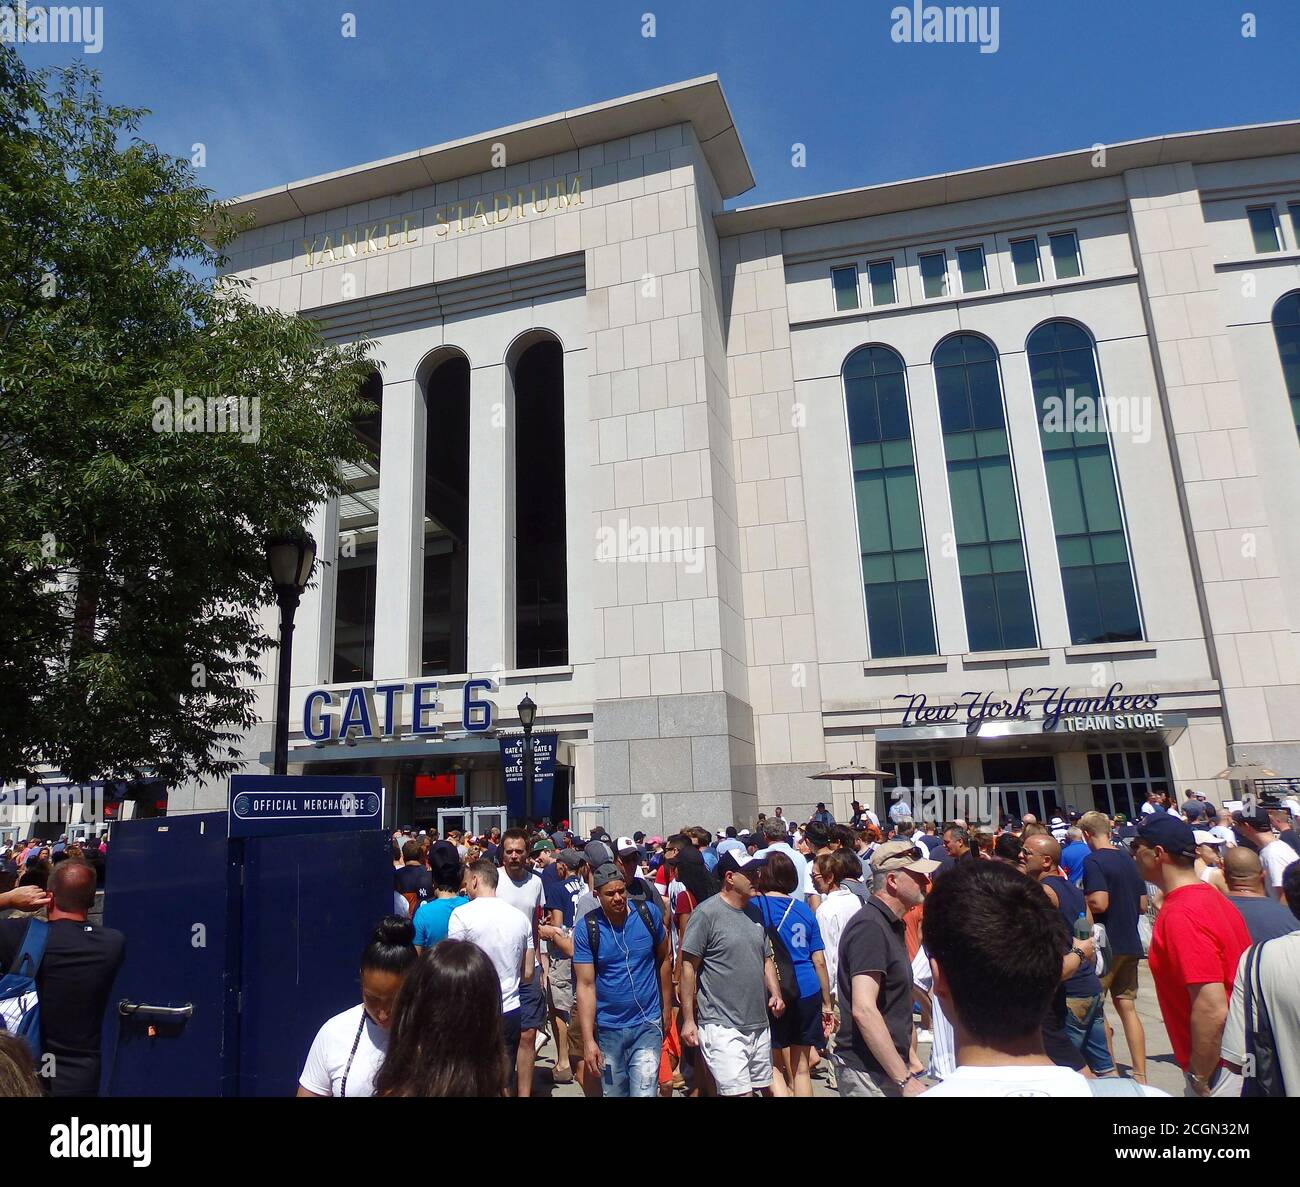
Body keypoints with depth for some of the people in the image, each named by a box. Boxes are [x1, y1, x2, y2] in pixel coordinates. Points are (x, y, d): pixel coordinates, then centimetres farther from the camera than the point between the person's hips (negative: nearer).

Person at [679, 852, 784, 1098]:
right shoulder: (707, 912, -12)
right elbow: (688, 967, -11)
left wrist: (776, 993, 4)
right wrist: (688, 1020, -11)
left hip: (759, 1026, 7)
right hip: (723, 1028, -7)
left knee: (762, 1088, 15)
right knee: (740, 1092, -12)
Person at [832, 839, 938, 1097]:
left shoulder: (891, 924, 12)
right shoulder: (869, 926, -20)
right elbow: (864, 1009, -28)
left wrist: (910, 1057, 21)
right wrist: (905, 1080, -26)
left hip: (887, 1066, 9)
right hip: (867, 1072, -9)